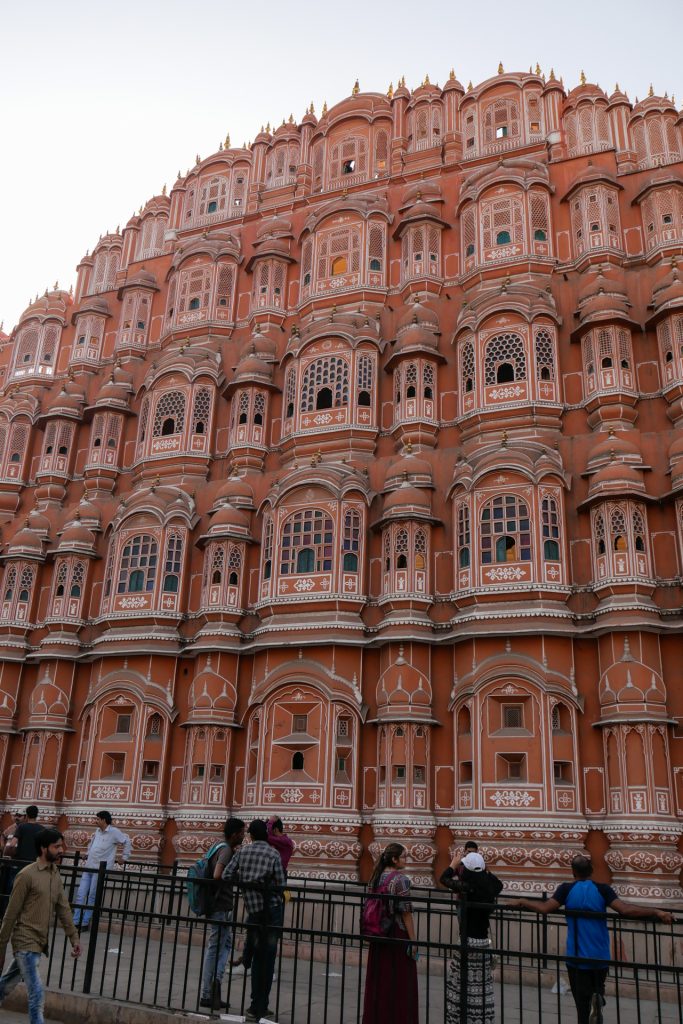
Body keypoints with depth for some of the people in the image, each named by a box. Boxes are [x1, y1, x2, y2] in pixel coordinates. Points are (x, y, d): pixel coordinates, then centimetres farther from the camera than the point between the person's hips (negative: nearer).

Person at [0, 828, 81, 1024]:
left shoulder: (56, 875, 8)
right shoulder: (27, 875, -15)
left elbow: (63, 909, 12)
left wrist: (74, 937, 7)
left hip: (39, 943, 7)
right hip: (26, 943, -7)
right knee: (37, 995, -8)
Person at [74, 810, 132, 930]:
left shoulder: (114, 832, -11)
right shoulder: (97, 831, 11)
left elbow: (127, 842, -6)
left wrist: (125, 858, -4)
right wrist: (88, 853, 25)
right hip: (89, 867, 7)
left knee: (92, 896, 1)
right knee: (80, 895, 5)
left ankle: (85, 922, 11)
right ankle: (76, 921, 12)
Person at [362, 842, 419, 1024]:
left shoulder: (375, 877, 6)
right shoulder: (401, 879, -15)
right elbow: (405, 912, -16)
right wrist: (413, 940, -11)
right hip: (397, 934, -7)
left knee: (378, 980, 15)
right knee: (399, 982, 4)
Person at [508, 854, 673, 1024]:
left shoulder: (567, 889, -7)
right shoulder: (602, 889, -5)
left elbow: (545, 908, -17)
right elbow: (625, 910, -17)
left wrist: (521, 902, -5)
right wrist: (657, 912, -14)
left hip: (576, 957, -1)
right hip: (600, 957, 1)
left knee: (582, 1004, 10)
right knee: (597, 989, 25)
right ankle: (597, 997, -4)